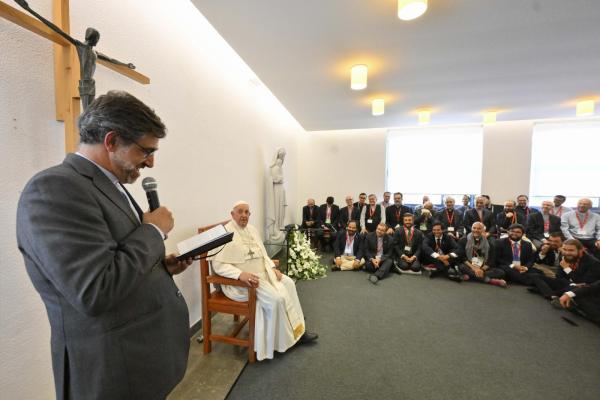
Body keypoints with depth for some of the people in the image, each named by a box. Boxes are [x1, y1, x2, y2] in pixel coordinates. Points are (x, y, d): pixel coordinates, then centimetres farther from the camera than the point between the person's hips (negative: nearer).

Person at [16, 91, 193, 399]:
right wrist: (153, 230, -18)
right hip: (117, 372, -8)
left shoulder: (109, 186, 7)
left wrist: (161, 265, 0)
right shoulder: (54, 188, -21)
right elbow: (96, 292, -29)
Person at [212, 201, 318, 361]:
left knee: (288, 283, -1)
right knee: (275, 298, -21)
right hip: (244, 280, -8)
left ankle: (296, 329, 10)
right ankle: (283, 340, 2)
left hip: (263, 272, 8)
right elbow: (218, 265, -20)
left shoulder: (252, 229, 10)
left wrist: (273, 267, 1)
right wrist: (241, 274, -32)